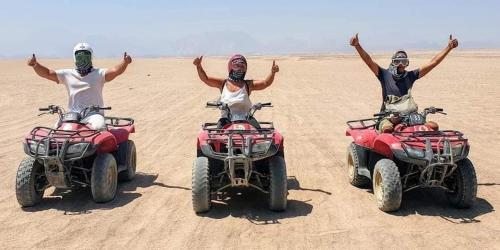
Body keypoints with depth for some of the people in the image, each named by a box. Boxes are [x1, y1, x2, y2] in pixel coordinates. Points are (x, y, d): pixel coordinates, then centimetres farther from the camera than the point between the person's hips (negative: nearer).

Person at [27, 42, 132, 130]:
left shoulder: (98, 74, 5)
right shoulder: (68, 75, 14)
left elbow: (115, 71, -11)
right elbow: (47, 73, 9)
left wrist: (125, 62, -31)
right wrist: (35, 64, -10)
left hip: (94, 113, -3)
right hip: (73, 114, 3)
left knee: (99, 127, -33)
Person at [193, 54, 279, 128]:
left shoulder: (248, 84, 7)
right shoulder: (223, 83, 11)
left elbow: (265, 83, -2)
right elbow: (205, 78, 5)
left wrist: (272, 72, -20)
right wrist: (199, 66, -11)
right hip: (226, 119, 0)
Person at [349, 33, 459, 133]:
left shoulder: (410, 76, 11)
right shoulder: (385, 75, 3)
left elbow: (433, 63, 10)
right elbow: (369, 62, -10)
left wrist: (449, 47, 4)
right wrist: (357, 46, -24)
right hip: (388, 117, -4)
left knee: (434, 126, -16)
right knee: (387, 129, -38)